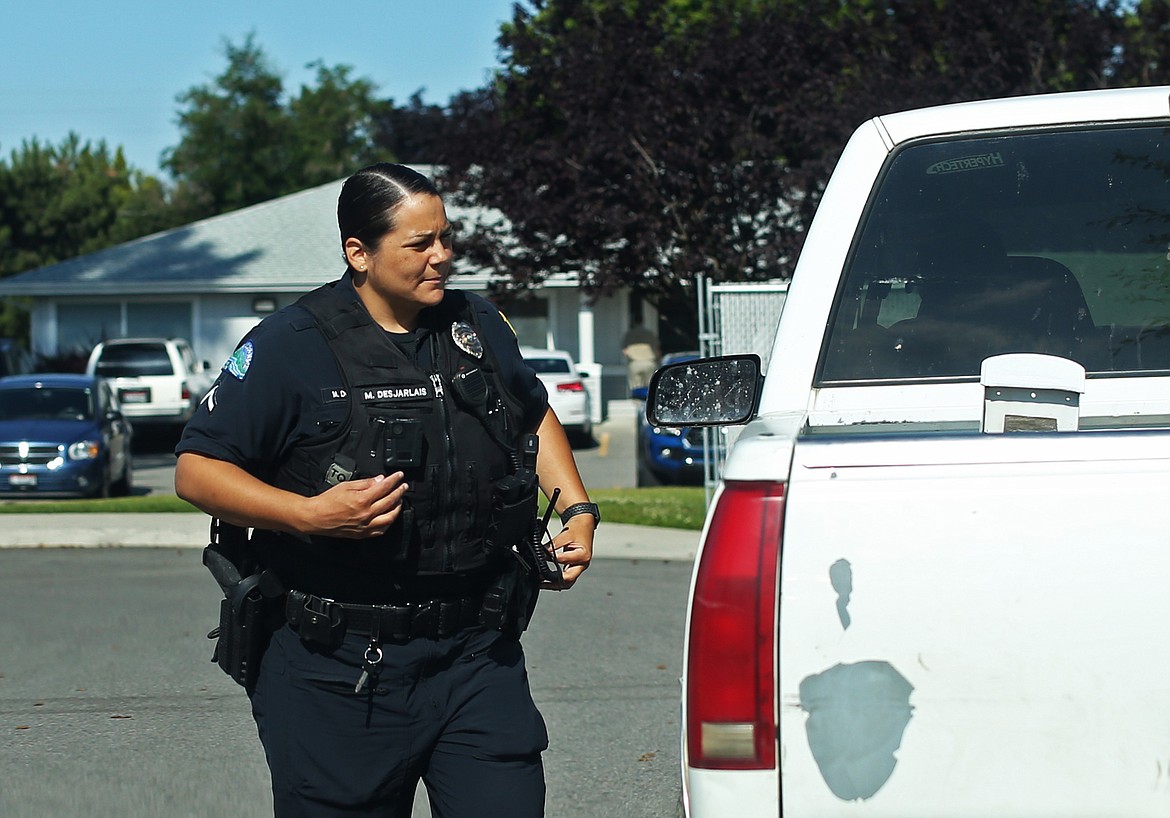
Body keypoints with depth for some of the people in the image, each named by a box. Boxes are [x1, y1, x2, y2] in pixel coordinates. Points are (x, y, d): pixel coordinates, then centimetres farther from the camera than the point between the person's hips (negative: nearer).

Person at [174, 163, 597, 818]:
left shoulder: (480, 327, 9)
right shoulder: (292, 346, -7)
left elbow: (536, 416, 28)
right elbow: (197, 470, -8)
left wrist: (577, 509, 12)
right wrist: (308, 514, -22)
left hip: (476, 657, 4)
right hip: (340, 673, -4)